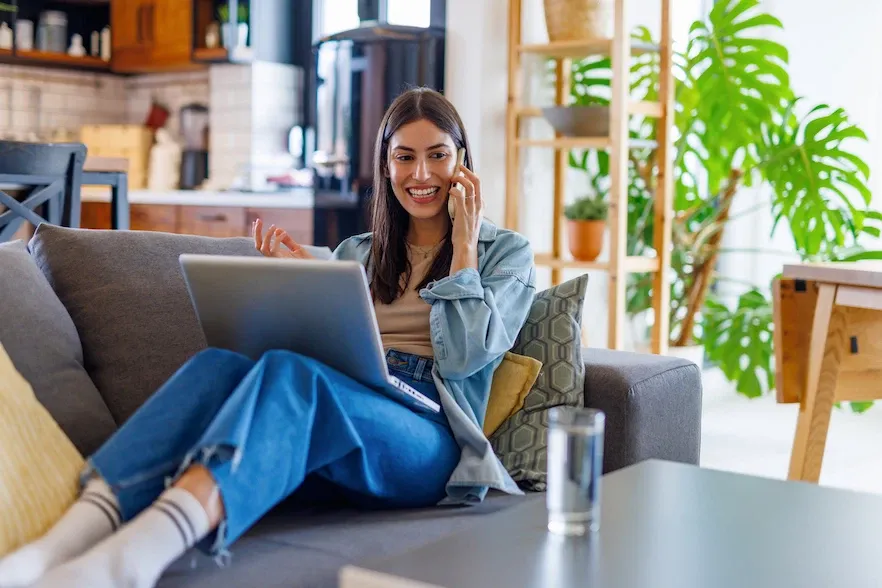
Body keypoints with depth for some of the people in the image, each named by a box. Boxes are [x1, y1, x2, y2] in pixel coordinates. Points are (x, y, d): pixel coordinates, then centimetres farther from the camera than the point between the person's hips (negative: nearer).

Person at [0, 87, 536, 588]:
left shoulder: (506, 253, 16)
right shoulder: (356, 253, 27)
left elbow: (463, 356, -1)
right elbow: (321, 356, 18)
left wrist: (463, 245, 3)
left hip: (425, 447, -4)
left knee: (287, 372, -35)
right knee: (218, 364, -27)